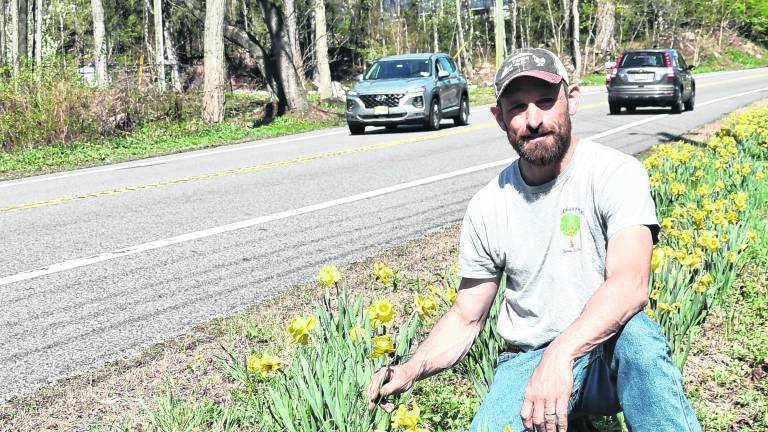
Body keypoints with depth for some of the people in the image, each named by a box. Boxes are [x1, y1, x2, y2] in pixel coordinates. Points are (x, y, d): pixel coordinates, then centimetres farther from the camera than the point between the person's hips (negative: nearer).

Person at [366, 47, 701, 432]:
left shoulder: (616, 173, -12)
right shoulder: (487, 206, 0)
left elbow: (631, 284, -28)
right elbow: (466, 319, 8)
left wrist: (560, 354, -44)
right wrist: (412, 368, -12)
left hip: (606, 350, -3)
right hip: (528, 361, 3)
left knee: (634, 332, -37)